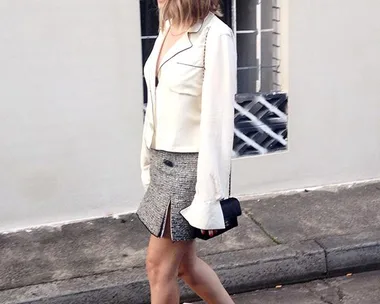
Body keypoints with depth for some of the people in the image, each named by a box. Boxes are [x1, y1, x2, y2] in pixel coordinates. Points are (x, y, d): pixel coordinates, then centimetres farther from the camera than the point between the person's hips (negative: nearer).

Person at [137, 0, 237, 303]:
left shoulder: (216, 36, -19)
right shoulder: (169, 28, 6)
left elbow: (217, 122, -19)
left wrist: (209, 198, -17)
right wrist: (150, 162, 17)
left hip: (191, 166, -8)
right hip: (165, 163, 8)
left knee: (159, 266, 5)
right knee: (184, 263, 17)